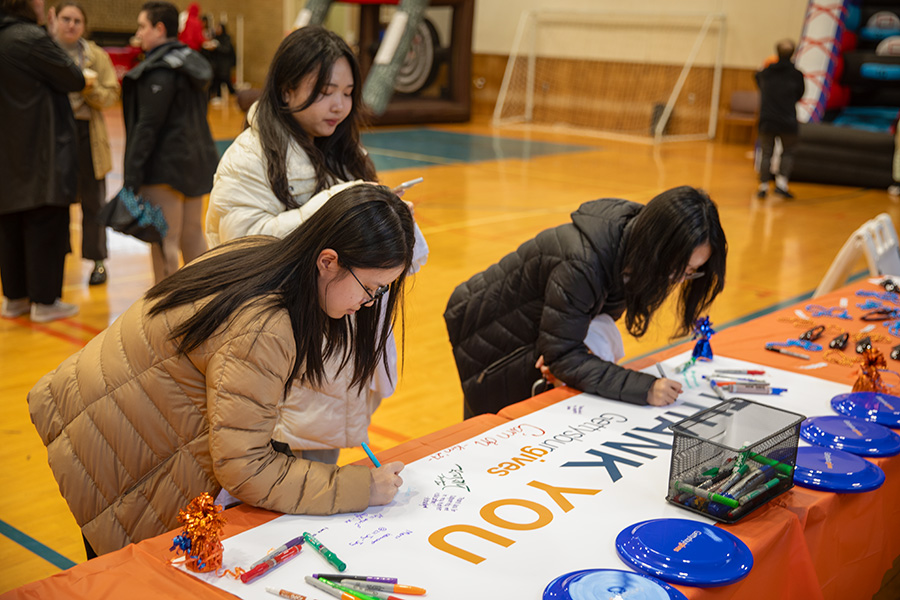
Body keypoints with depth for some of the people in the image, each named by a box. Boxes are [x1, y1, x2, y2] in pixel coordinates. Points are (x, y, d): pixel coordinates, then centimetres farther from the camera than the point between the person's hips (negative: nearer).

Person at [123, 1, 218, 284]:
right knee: (193, 234, 16)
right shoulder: (192, 62, 12)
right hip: (194, 161, 9)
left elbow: (148, 125, -18)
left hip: (166, 167, -9)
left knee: (165, 241, -4)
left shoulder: (159, 71, -15)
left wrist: (132, 175, -17)